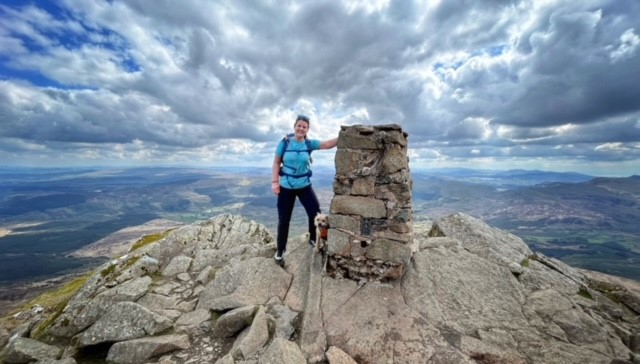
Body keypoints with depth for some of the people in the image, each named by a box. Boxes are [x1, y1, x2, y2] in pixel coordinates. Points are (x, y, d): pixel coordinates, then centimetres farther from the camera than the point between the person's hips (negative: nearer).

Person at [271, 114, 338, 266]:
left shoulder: (309, 143, -4)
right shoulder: (284, 142, -7)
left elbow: (328, 144, -17)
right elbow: (276, 162, -1)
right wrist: (275, 182, -7)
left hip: (304, 185, 2)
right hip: (286, 186, -1)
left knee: (315, 213, 1)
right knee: (283, 220, 7)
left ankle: (313, 239, 29)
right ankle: (280, 250, 27)